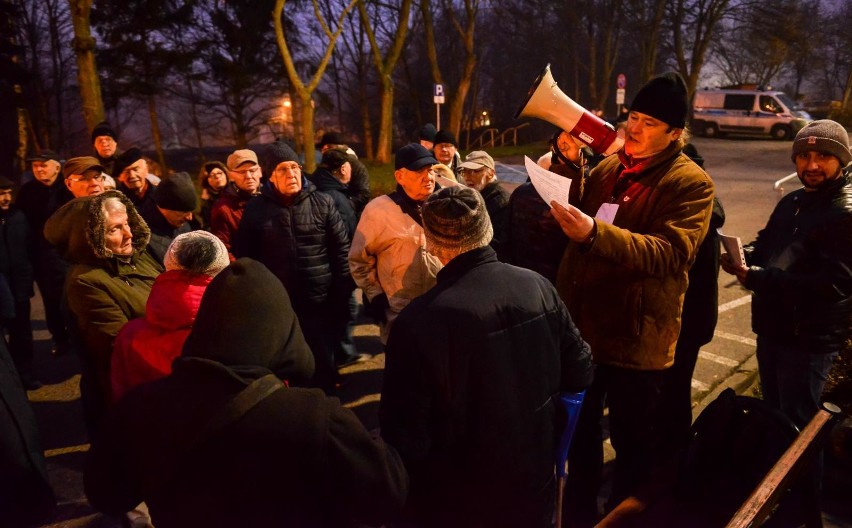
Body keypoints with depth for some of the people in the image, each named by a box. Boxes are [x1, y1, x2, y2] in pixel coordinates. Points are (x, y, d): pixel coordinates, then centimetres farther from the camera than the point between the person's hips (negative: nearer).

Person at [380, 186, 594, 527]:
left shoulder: (418, 321, -28)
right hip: (535, 481, 4)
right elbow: (580, 372, -3)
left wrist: (405, 492, -2)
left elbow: (404, 433, -22)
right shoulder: (537, 286, -14)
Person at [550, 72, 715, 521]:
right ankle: (579, 511, 45)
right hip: (582, 325, 6)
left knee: (635, 445, 13)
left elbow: (669, 253, -25)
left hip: (636, 337, -6)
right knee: (579, 432, 22)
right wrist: (568, 163, -6)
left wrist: (595, 233, -38)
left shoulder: (691, 183, -11)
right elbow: (573, 210, 7)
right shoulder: (608, 167, 9)